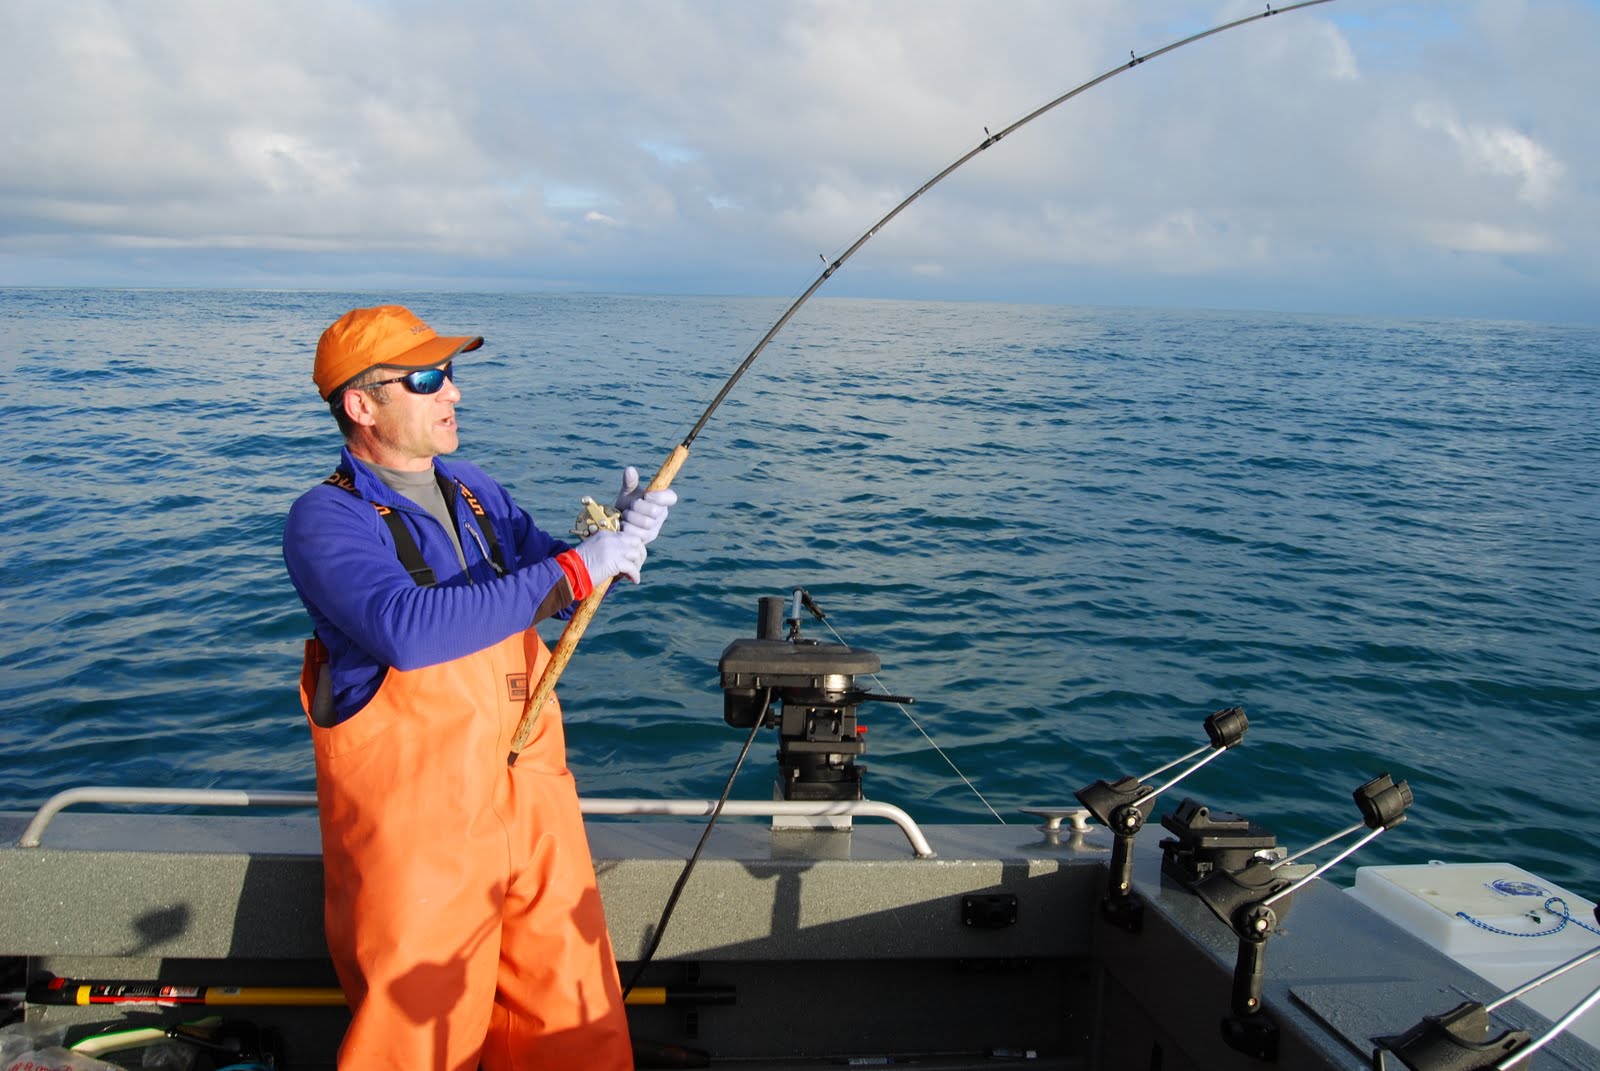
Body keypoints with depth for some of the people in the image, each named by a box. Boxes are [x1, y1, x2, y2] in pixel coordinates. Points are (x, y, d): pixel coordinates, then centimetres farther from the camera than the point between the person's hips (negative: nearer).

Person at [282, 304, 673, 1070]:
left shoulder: (473, 490, 11)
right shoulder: (326, 518, -11)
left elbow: (549, 589, 18)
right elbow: (408, 630, -28)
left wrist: (621, 539, -3)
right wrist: (572, 570, -24)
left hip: (531, 792, 6)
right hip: (414, 816, -6)